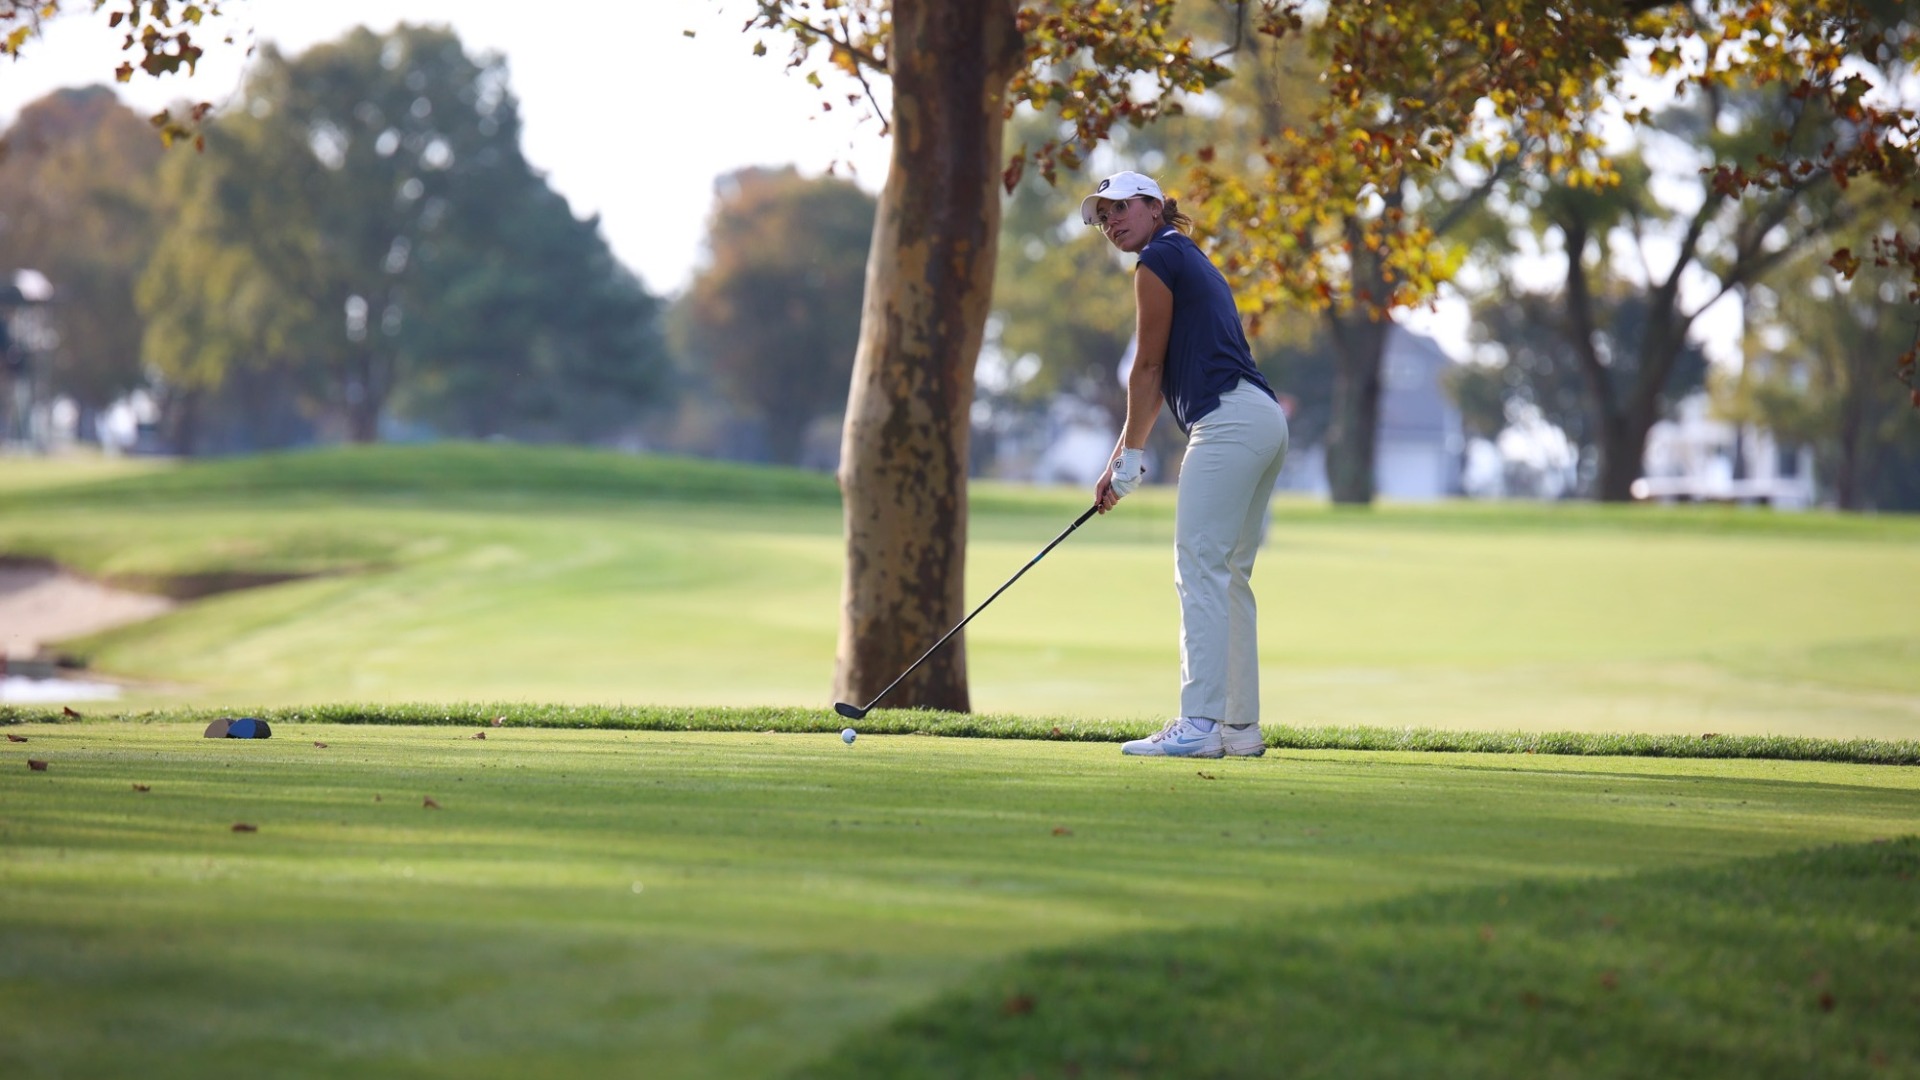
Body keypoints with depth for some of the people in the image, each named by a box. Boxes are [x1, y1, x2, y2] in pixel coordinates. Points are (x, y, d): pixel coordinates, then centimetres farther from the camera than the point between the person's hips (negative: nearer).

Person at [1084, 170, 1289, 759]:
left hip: (1228, 419, -10)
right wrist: (1118, 462, 25)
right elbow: (1159, 380, 26)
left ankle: (1200, 722, -18)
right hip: (1264, 419, 10)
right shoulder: (1190, 261, 26)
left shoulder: (1159, 260, -3)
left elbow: (1148, 368, -2)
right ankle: (1240, 726, 12)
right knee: (1229, 577, 11)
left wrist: (1130, 455, 6)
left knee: (1202, 569, -12)